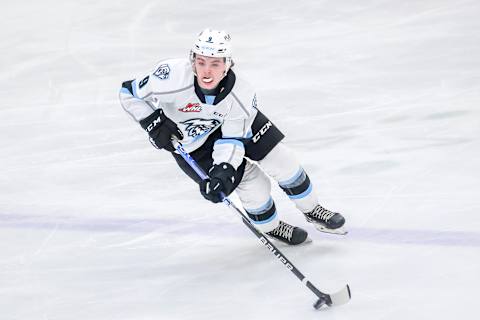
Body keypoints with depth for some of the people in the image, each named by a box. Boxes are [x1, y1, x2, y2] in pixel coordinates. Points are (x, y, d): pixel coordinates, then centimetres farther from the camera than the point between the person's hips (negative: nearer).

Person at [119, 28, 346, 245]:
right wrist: (154, 122, -33)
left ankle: (311, 210, 29)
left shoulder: (241, 95, -31)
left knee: (281, 160, 1)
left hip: (236, 124, 2)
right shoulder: (172, 77, -40)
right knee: (253, 184, -8)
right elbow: (129, 93, -25)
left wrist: (223, 169, -40)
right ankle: (269, 227, 24)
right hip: (192, 142, -2)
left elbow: (232, 139, -24)